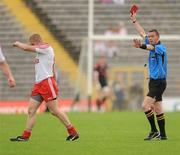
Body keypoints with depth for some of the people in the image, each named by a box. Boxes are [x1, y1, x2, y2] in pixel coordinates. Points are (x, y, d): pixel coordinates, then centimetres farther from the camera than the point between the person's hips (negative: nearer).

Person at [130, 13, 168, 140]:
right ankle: (162, 135, 13)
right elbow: (142, 33, 22)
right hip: (154, 82, 9)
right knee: (158, 110, 10)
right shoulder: (152, 45, 10)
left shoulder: (161, 47, -15)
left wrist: (142, 46, -58)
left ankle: (154, 131, -10)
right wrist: (134, 20, 21)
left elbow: (151, 47, -38)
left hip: (159, 82, -9)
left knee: (146, 105, -15)